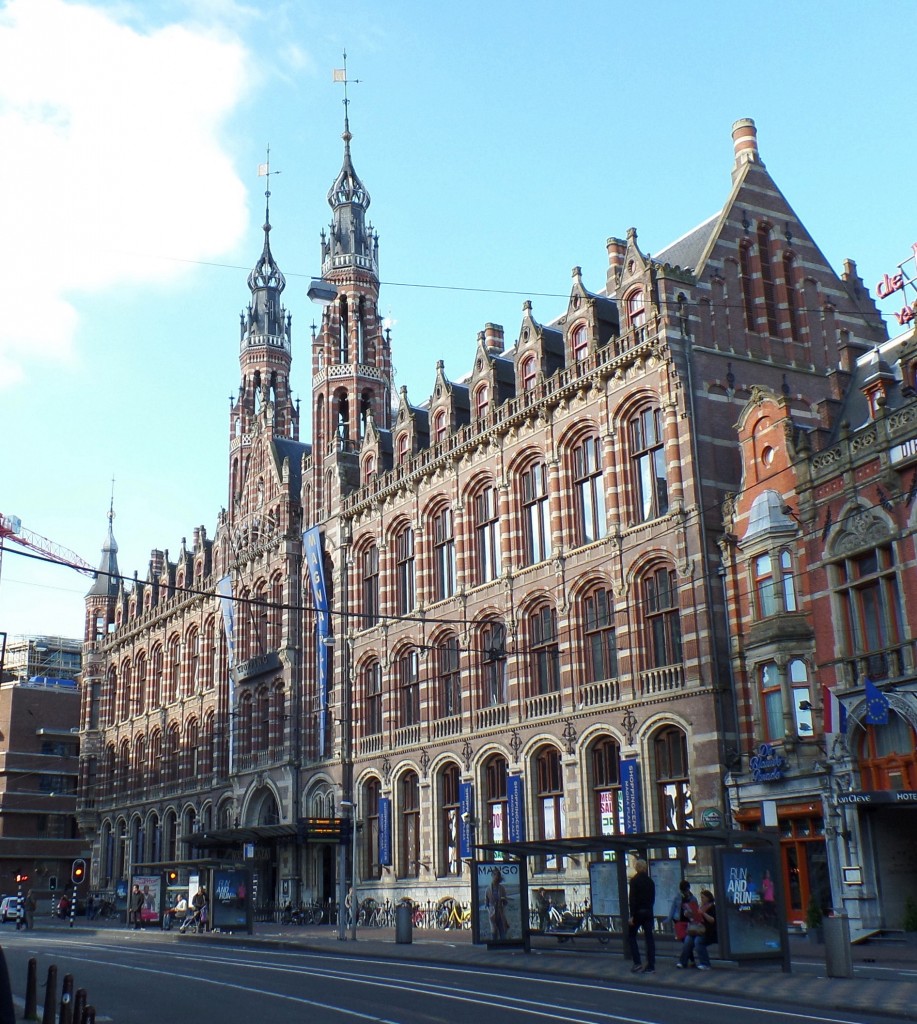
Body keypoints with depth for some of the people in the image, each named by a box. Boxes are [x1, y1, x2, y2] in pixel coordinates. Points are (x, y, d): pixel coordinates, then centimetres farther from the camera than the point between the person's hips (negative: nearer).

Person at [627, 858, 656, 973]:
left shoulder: (634, 880, -11)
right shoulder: (650, 881, 7)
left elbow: (632, 899, -16)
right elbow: (653, 898, 12)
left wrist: (632, 915, -15)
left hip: (638, 912, -5)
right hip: (648, 912, 5)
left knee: (631, 936, 10)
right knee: (649, 938, 5)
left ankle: (637, 963, 1)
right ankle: (651, 966, 3)